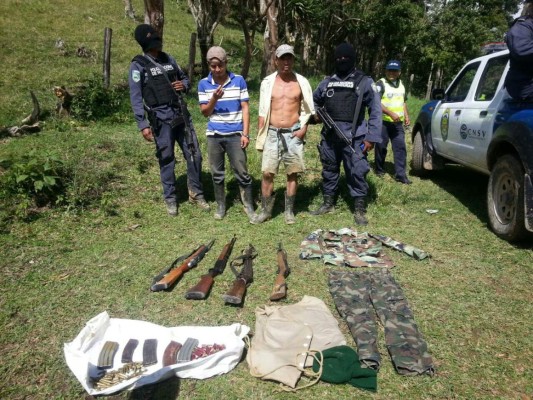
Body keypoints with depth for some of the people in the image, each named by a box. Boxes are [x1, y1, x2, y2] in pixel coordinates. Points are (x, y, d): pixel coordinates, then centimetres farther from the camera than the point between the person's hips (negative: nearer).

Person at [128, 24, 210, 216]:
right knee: (167, 160, 5)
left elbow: (184, 78, 23)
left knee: (194, 155, 5)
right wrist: (143, 124, -17)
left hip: (181, 114, 5)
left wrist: (184, 85, -2)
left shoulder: (169, 59, 11)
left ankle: (196, 193, 21)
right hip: (161, 119, -5)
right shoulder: (138, 65, -5)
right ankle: (170, 199, 20)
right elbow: (136, 97, -9)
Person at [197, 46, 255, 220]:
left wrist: (245, 133, -6)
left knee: (242, 172, 1)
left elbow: (245, 108, 0)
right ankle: (220, 206, 24)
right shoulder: (203, 84, 2)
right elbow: (205, 112, 1)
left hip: (235, 134, -2)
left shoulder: (239, 80, -1)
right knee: (217, 174, 10)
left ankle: (249, 206, 14)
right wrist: (214, 99, -18)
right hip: (214, 135, 2)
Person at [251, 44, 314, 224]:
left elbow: (307, 109, 10)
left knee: (293, 173, 4)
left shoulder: (301, 82, 2)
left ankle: (289, 211, 16)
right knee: (267, 173, -2)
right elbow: (263, 112, 5)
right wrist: (260, 137, 3)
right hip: (273, 133, 0)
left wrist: (304, 128, -5)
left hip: (293, 134, 0)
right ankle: (265, 210, 12)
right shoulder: (267, 82, 3)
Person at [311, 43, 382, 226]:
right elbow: (314, 102, 27)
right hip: (329, 136, 4)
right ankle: (328, 203, 28)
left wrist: (372, 137, -9)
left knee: (357, 172, -6)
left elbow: (375, 111, -1)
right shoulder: (327, 82, 13)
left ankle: (359, 210, 5)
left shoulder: (364, 82, 2)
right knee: (329, 170, 13)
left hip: (354, 137, -4)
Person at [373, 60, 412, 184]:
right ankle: (379, 170, 22)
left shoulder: (401, 84, 16)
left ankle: (400, 174, 0)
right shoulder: (381, 84, -6)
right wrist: (391, 113, -22)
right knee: (381, 147, 5)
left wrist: (406, 116, 14)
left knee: (400, 148, -1)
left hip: (398, 123, 5)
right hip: (383, 122, -5)